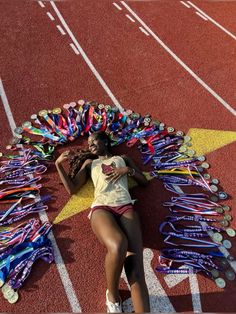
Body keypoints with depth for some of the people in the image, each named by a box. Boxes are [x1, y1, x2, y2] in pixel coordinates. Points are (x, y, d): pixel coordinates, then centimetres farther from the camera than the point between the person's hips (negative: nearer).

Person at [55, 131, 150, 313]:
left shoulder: (123, 159, 28)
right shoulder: (89, 162, 28)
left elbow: (144, 182, 22)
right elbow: (72, 189, 20)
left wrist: (128, 170, 5)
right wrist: (59, 165, 13)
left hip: (125, 207, 1)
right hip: (101, 208, -1)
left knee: (136, 269, -20)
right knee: (118, 246, -34)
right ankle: (112, 295, -4)